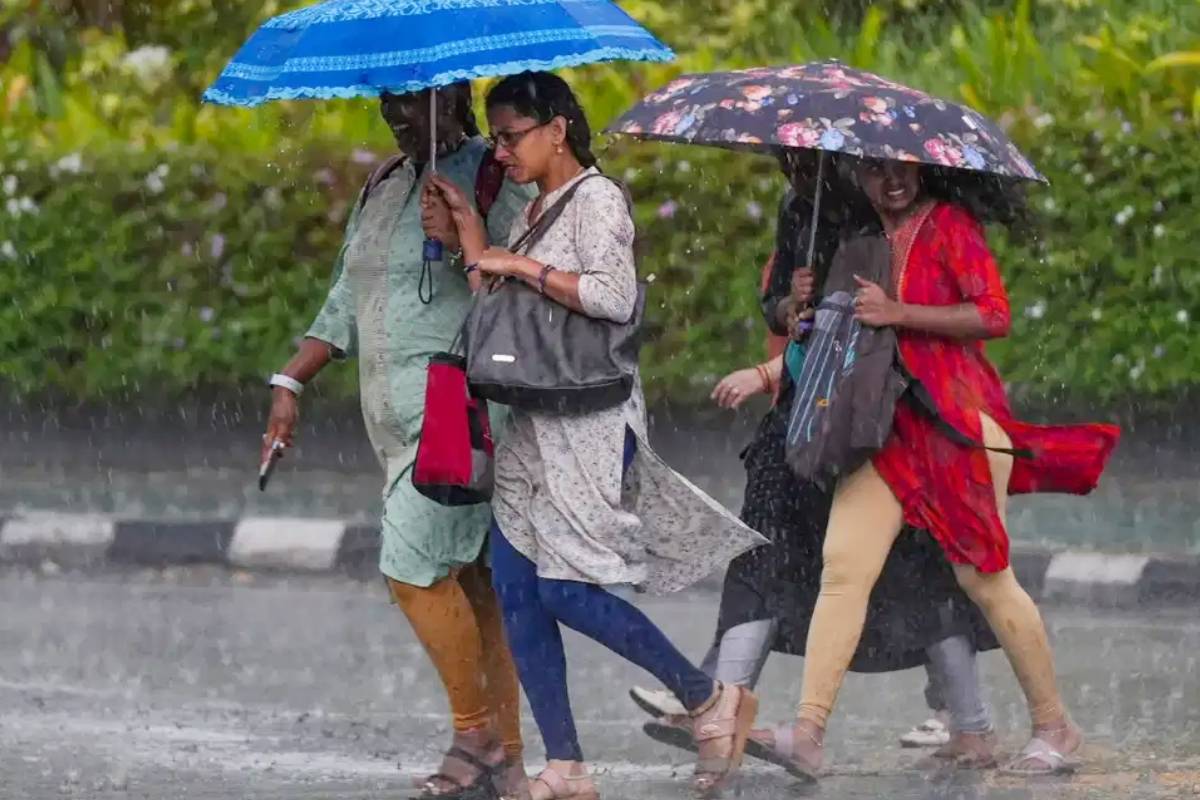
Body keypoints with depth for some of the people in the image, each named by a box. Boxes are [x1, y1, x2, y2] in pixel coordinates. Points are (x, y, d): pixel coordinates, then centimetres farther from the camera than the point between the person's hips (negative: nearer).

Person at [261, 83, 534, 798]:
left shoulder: (492, 182, -7)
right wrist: (292, 383, 17)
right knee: (473, 576, 6)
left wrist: (462, 242, -28)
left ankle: (476, 735, -5)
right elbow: (347, 303, 24)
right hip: (400, 416, 8)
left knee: (414, 565, -15)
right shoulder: (383, 189, 18)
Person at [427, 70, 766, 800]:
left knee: (565, 588, -14)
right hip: (535, 423, 9)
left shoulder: (595, 199, -8)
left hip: (590, 419, -9)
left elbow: (614, 296, -22)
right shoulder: (536, 209, 18)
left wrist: (522, 266, -16)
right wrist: (474, 241, 7)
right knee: (515, 587, 1)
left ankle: (710, 701, 0)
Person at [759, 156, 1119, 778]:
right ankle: (808, 731, -18)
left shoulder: (949, 225, -4)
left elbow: (994, 315, -14)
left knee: (984, 577, -1)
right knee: (843, 564, -11)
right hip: (881, 422, 5)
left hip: (957, 422, -5)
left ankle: (1054, 726, 14)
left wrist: (899, 313, -19)